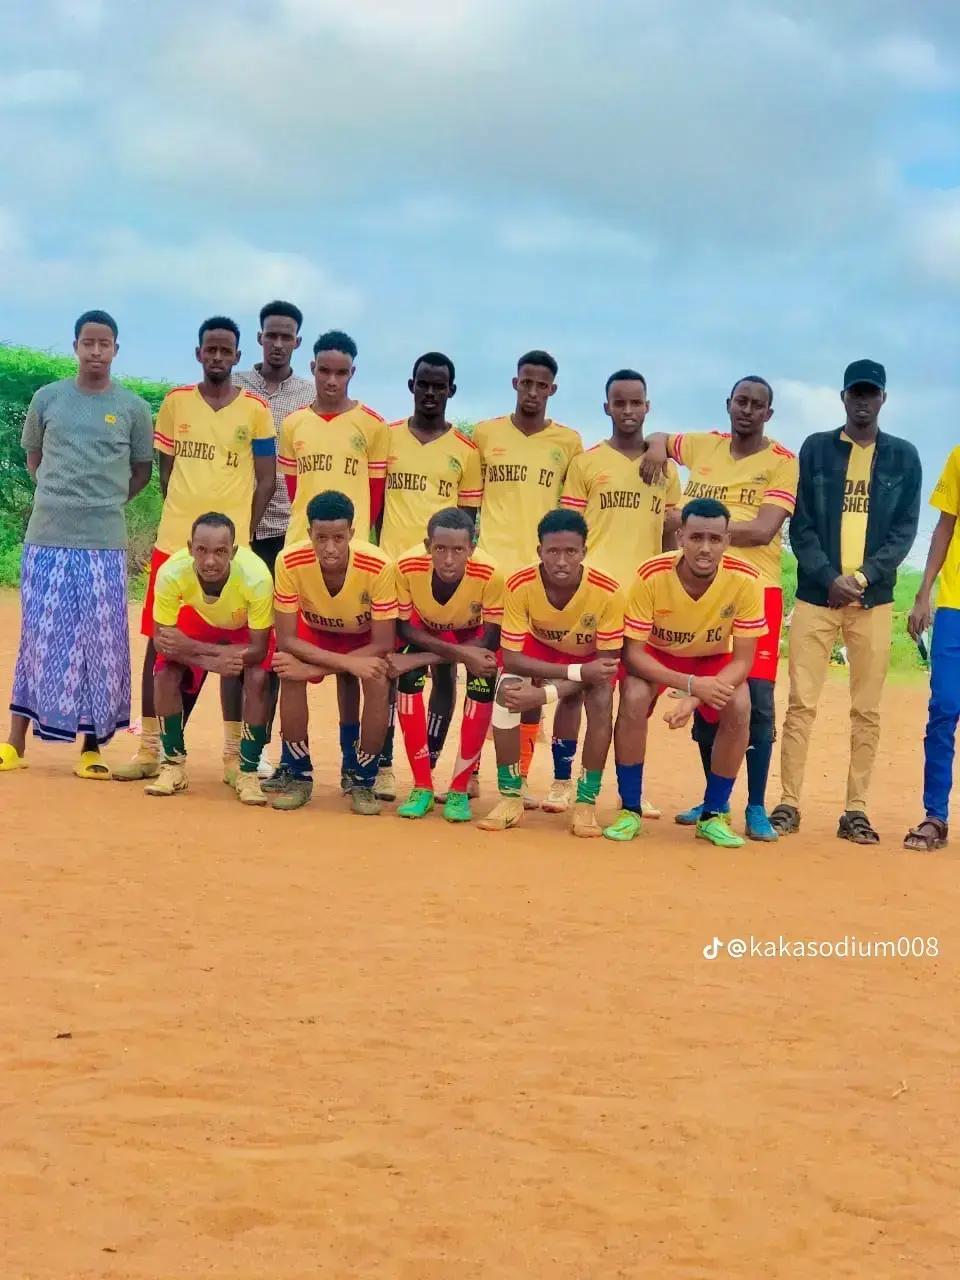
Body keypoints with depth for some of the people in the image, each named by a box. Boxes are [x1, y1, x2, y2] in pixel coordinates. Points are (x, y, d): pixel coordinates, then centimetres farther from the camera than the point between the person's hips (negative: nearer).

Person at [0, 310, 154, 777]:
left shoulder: (133, 408, 3)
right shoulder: (47, 398, 6)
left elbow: (141, 470, 12)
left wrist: (105, 504, 5)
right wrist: (60, 496, 9)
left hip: (104, 543, -1)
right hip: (47, 537, 1)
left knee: (100, 642, 1)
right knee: (39, 638, 4)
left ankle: (91, 748, 8)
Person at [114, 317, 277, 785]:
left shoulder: (255, 409, 1)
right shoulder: (175, 402, 6)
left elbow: (266, 480, 3)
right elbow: (166, 470, 12)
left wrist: (243, 532, -3)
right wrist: (185, 518, 4)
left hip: (232, 546, -2)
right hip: (173, 541, 2)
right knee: (160, 642, 4)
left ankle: (233, 754, 9)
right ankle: (149, 749, 12)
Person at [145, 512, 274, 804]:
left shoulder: (256, 577, -43)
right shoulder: (171, 573, -38)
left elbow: (258, 649, -33)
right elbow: (161, 640, -27)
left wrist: (192, 647, -44)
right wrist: (210, 662, -44)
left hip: (246, 625, -2)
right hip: (198, 619, 2)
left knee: (257, 679, -26)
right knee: (165, 675, -18)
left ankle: (248, 773, -10)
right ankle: (174, 765, 1)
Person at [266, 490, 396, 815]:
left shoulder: (378, 567, -36)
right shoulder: (290, 562, -32)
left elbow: (383, 645, -28)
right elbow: (286, 639, -27)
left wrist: (315, 669, -34)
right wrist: (348, 663, -39)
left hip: (366, 637, -1)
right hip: (315, 631, 1)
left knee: (378, 682, -30)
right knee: (289, 673, -29)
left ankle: (363, 781, -9)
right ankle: (298, 775, -8)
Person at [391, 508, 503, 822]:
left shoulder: (489, 574, -40)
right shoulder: (407, 567, -37)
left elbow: (489, 641, -27)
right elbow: (405, 628, -21)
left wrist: (416, 660, -34)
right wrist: (459, 654, -36)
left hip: (472, 631, -1)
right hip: (426, 628, 1)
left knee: (483, 681, -24)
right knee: (407, 678, -23)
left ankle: (460, 790, -7)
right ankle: (422, 787, -8)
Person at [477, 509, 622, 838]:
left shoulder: (607, 592, -35)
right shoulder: (520, 586, -33)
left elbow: (606, 665, -28)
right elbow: (511, 658, -30)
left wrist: (545, 693, -41)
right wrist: (577, 672, -42)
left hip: (589, 656, -1)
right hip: (541, 647, 1)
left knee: (601, 700, -30)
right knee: (508, 689, -27)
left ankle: (586, 801, -15)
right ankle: (511, 796, -14)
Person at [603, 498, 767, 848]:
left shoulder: (746, 580, -29)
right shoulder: (651, 576, -32)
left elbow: (742, 660, -22)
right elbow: (632, 652, -26)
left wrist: (695, 699, -38)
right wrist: (691, 684, -39)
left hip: (714, 659, 1)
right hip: (657, 654, -1)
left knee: (739, 708, -26)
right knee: (633, 699, -30)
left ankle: (713, 815, -6)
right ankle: (630, 810, -11)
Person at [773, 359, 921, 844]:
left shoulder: (903, 457, 8)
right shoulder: (815, 449, 6)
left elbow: (904, 531, 2)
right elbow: (801, 526, 2)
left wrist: (862, 577, -12)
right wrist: (828, 578, -11)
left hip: (873, 599, 1)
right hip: (816, 594, -1)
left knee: (866, 710, 1)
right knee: (801, 703, -3)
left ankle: (855, 811, 7)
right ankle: (788, 803, 2)